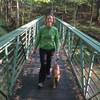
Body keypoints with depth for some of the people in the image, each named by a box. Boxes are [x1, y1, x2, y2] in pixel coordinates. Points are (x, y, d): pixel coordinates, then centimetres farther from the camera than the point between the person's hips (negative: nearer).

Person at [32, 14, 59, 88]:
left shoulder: (55, 29, -8)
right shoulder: (42, 29, -10)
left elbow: (57, 40, -1)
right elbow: (38, 38, 1)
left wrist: (56, 50, -5)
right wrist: (35, 48, 5)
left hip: (51, 49, 1)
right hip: (43, 49, -1)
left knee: (49, 63, 17)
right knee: (43, 64, -9)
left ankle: (48, 73, 51)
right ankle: (41, 81, -1)